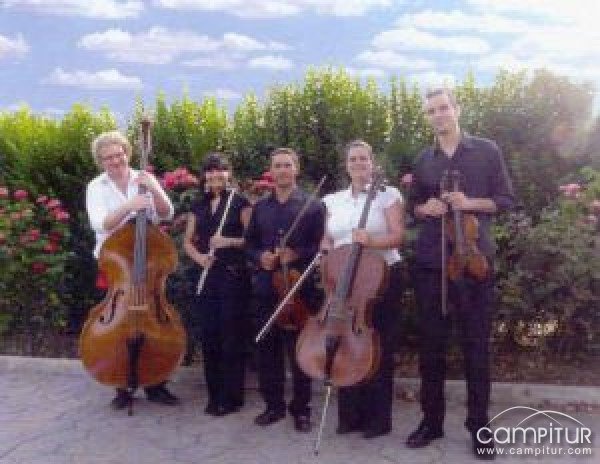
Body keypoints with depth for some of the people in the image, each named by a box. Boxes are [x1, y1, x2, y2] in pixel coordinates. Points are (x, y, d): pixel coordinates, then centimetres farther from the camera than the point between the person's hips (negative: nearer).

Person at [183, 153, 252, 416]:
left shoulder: (239, 202, -1)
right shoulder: (199, 206, 14)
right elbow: (188, 241, 14)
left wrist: (229, 241, -20)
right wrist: (199, 256, -5)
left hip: (233, 276, -5)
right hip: (206, 276, 5)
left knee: (231, 337, -1)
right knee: (207, 336, 7)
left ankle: (232, 397, 10)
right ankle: (214, 394, 21)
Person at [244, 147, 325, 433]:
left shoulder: (313, 205, 1)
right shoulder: (260, 207, 15)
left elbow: (321, 245, -3)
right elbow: (249, 243, 16)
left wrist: (297, 254, -18)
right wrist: (260, 257, -4)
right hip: (265, 287, 4)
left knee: (299, 349, 2)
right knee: (267, 348, 8)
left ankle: (301, 409, 15)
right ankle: (273, 404, 23)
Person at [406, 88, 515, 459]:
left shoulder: (486, 150, 3)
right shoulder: (424, 160, 12)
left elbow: (506, 199, 2)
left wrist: (469, 203, -15)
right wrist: (425, 207, -4)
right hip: (430, 261, 3)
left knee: (476, 344, 3)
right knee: (431, 343, 7)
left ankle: (479, 425, 17)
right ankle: (432, 420, 20)